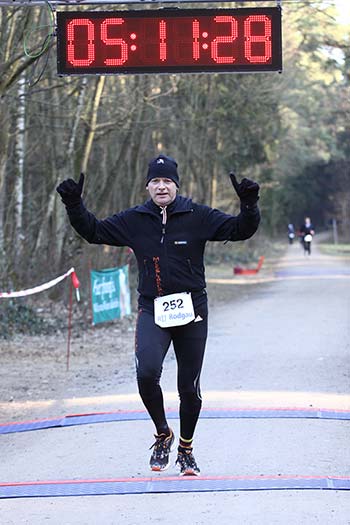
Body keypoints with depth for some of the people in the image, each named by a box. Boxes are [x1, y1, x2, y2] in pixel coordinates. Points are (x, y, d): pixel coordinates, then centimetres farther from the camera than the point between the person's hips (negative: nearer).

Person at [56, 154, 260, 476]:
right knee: (147, 372, -24)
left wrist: (249, 205, -20)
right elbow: (94, 232, 13)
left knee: (190, 387, 7)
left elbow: (240, 230, -3)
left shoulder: (198, 217, -1)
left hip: (192, 309, 0)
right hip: (152, 311, 0)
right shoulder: (134, 221, 5)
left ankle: (186, 449, 29)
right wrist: (75, 206, -1)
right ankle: (163, 434, 1)